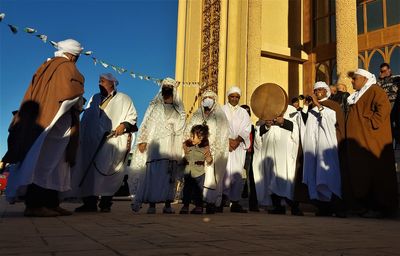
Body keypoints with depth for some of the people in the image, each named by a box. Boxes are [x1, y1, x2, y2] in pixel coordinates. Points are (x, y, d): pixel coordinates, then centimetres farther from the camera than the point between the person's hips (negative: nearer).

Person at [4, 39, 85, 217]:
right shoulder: (67, 67, -3)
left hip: (40, 119, 8)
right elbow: (73, 92, -20)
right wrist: (79, 102, -1)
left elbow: (33, 95, 20)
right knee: (45, 164, -11)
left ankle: (51, 203, 7)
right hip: (55, 124, -8)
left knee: (53, 164, 8)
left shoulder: (45, 67, 21)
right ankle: (34, 205, -12)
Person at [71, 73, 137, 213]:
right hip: (92, 142, 5)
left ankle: (106, 202, -1)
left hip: (113, 142, -4)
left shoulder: (123, 99, 9)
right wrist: (82, 137, 9)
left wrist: (124, 125, -14)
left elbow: (132, 116, 5)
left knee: (107, 172, -10)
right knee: (88, 170, -2)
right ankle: (90, 202, 4)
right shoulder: (94, 98, 23)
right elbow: (86, 118, 20)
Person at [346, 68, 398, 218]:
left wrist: (370, 124, -19)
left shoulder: (375, 91, -6)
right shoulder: (357, 96, 21)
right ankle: (364, 205, 13)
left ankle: (381, 207, 2)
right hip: (357, 141, 9)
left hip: (371, 141, -9)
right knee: (360, 172, 7)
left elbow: (383, 108, -20)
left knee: (375, 172, -5)